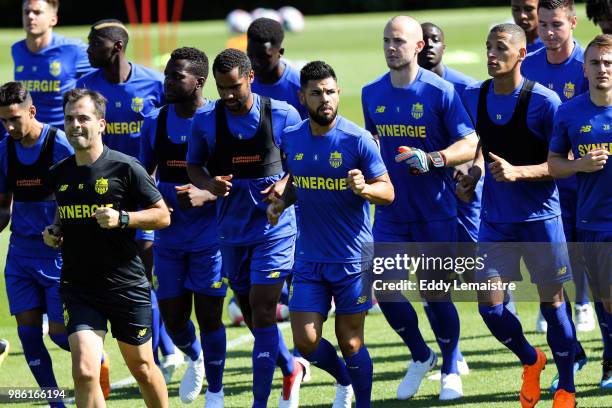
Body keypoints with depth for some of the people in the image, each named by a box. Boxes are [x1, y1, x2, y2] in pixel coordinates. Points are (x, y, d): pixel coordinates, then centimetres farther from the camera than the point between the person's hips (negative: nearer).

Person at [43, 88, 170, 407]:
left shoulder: (125, 168, -9)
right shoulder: (59, 174, 5)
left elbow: (162, 215, -4)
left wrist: (122, 219, -19)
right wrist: (53, 232, 3)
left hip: (126, 285, -2)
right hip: (78, 288, 3)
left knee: (141, 367, 13)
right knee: (84, 373, -14)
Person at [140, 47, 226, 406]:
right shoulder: (155, 124, 4)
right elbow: (144, 174, 17)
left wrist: (207, 195, -25)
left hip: (210, 237, -4)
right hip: (170, 237, 4)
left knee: (209, 317, -2)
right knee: (173, 319, 7)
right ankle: (195, 359, 40)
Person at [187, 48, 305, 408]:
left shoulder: (282, 115, -9)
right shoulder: (206, 121, -3)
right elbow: (193, 165, 8)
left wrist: (287, 186, -17)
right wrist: (208, 183, -13)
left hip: (274, 226, -4)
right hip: (232, 228, 4)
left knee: (262, 313, -11)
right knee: (252, 314, 13)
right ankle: (291, 369, 40)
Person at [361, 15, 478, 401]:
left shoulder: (440, 91, -10)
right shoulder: (372, 94, 6)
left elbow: (470, 144, -11)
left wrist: (433, 160, -26)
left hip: (435, 211, -4)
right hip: (390, 210, 4)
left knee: (436, 293, 1)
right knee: (383, 288, -3)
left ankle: (450, 371, 21)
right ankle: (421, 357, 22)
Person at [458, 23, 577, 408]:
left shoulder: (544, 101, -13)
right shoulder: (474, 97, 2)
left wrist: (518, 172, -24)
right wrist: (473, 175, 1)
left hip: (540, 217, -4)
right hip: (494, 218, 4)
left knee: (552, 302, 4)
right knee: (489, 305, -2)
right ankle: (531, 361, 27)